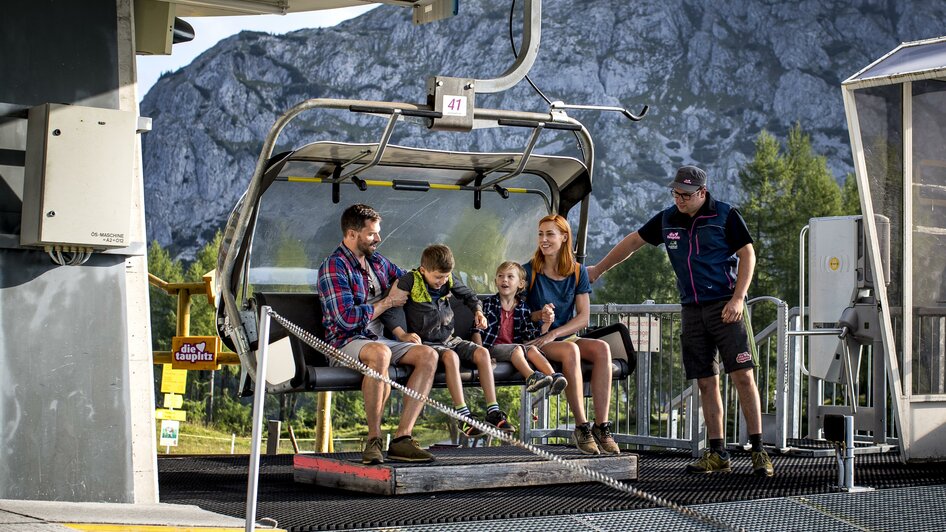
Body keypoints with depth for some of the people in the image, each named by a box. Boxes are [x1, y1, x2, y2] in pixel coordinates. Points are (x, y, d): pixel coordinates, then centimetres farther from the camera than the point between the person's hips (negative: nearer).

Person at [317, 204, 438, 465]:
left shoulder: (376, 260, 17)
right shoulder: (333, 267, -8)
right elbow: (347, 319, -18)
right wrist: (388, 302, -8)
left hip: (378, 338, 8)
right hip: (345, 343, -8)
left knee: (428, 355, -17)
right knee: (380, 353, -40)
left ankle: (402, 438, -24)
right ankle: (374, 439, -31)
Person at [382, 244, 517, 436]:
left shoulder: (449, 280, 5)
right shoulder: (410, 281, -12)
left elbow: (468, 295, 24)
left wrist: (478, 311, 4)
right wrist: (402, 334, -28)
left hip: (449, 339, 6)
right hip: (425, 342, -6)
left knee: (482, 353, -15)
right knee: (450, 356, -34)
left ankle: (493, 412, -13)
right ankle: (463, 416, -34)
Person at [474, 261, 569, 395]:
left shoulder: (522, 307, 12)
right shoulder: (489, 304, 3)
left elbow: (530, 334, 9)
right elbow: (478, 331, -1)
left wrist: (547, 324, -6)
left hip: (516, 347, 4)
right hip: (494, 347, -4)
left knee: (532, 349, -24)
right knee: (516, 349, -32)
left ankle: (553, 376, -44)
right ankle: (531, 377, -58)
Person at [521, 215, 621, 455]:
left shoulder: (578, 272, 6)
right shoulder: (529, 271, -2)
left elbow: (583, 317, -1)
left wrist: (553, 333, -16)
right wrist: (539, 316, -22)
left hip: (566, 336, 4)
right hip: (535, 340, -4)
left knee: (602, 348, -27)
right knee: (570, 349, -35)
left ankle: (601, 427, -29)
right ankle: (581, 427, -32)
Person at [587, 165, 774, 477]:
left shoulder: (725, 216, -4)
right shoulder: (667, 220, 9)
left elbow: (748, 255, -4)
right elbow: (633, 242, 20)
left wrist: (738, 298, -14)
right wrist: (599, 269, 27)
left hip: (725, 306, -5)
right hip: (692, 309, 5)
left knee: (742, 376, -11)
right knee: (706, 383, 4)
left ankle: (758, 451, -8)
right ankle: (717, 455, 7)